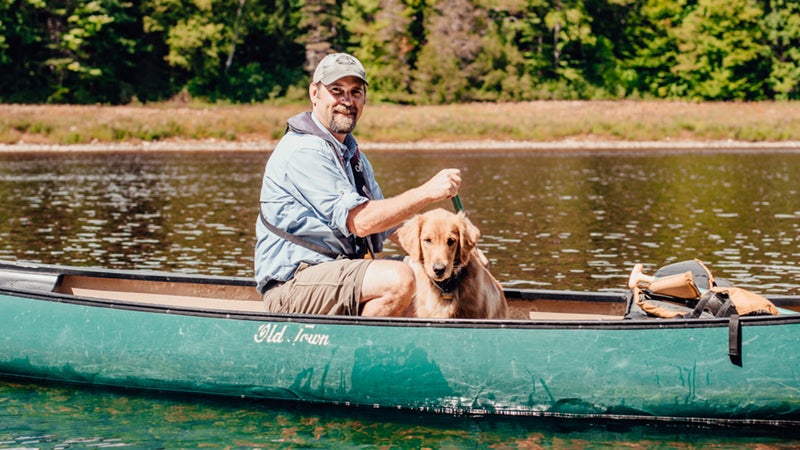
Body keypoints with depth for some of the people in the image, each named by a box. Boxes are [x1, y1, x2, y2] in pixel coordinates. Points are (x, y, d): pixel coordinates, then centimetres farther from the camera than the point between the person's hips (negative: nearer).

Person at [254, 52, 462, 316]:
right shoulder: (303, 151, -15)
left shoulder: (352, 153, 18)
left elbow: (386, 222, 20)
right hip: (293, 282, -10)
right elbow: (359, 220, -21)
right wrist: (428, 192, -22)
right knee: (399, 279, -29)